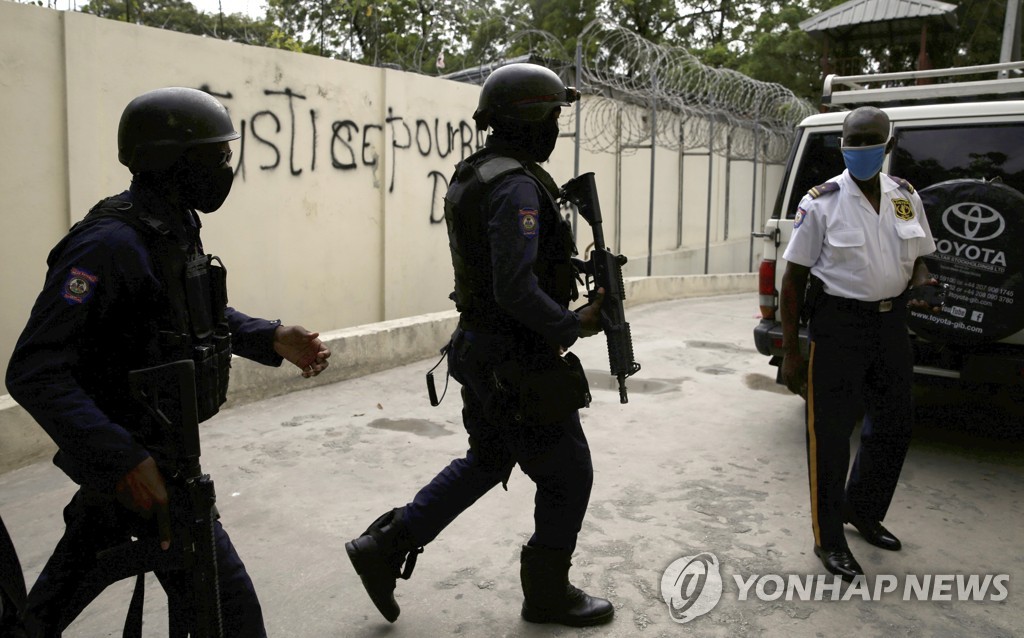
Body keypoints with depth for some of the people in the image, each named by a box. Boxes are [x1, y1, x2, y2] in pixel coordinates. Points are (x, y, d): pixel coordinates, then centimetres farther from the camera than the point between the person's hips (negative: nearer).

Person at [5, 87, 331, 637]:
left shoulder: (177, 229, 6)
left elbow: (210, 315, 20)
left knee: (77, 571, 27)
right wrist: (123, 460, -33)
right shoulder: (110, 244, -24)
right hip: (131, 450, -9)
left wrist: (273, 340, 2)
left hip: (159, 441, 9)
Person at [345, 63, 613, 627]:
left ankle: (384, 546, 25)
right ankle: (547, 594, 27)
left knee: (485, 462, 24)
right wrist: (574, 326, -16)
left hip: (480, 351, 10)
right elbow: (516, 290, -29)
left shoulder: (473, 175, 11)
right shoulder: (517, 185, -21)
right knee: (567, 477, 8)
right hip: (520, 366, -10)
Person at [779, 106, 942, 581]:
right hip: (839, 324, -6)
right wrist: (791, 352, -11)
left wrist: (920, 284, -8)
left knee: (893, 426, 16)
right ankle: (828, 540, 16)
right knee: (831, 434, 0)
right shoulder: (821, 204, -9)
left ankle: (864, 513, 39)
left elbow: (918, 260, 19)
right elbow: (794, 278, -8)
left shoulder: (906, 197, 8)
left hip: (891, 323, 6)